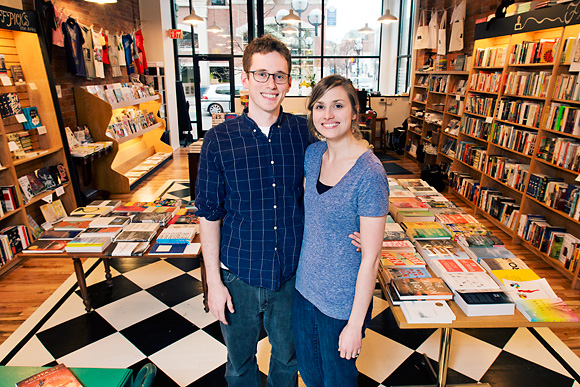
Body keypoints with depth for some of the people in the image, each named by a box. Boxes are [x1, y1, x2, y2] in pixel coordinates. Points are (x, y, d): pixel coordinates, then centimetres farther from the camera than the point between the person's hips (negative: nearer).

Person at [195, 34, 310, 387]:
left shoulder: (305, 132, -7)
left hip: (292, 272, 2)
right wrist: (214, 282, -5)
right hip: (239, 274, -1)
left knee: (288, 356, 25)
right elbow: (210, 215, -6)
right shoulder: (219, 140, -12)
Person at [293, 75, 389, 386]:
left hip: (342, 301, -6)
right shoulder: (313, 154, -3)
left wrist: (355, 324, -14)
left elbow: (370, 259, -20)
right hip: (305, 286, 6)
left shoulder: (369, 173, -24)